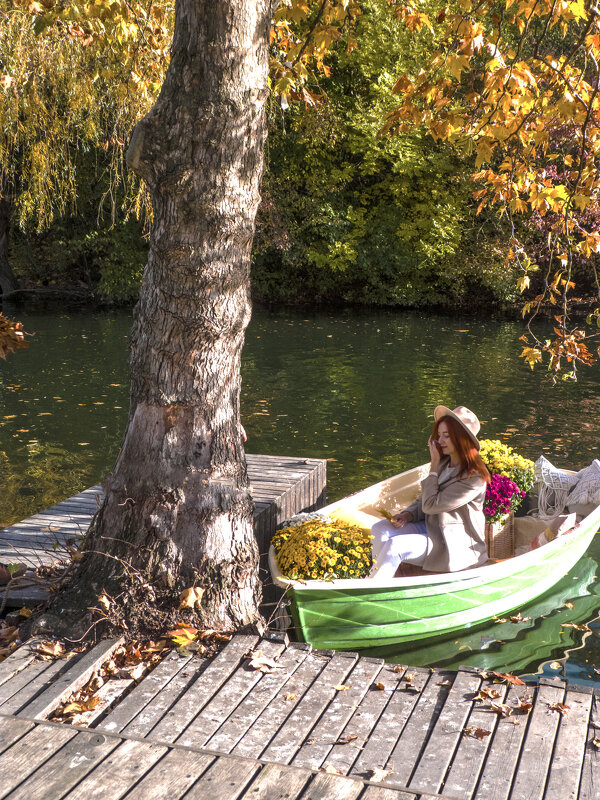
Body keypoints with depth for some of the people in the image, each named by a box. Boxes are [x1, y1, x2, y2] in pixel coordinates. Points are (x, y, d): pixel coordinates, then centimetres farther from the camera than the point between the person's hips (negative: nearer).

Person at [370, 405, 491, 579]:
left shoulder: (474, 477, -20)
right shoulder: (444, 464, 7)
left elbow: (431, 505, -20)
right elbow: (423, 501, 14)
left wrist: (434, 465, -14)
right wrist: (408, 515, -7)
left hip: (457, 544, -9)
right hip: (431, 528, 9)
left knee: (395, 546, -26)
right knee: (380, 529, -10)